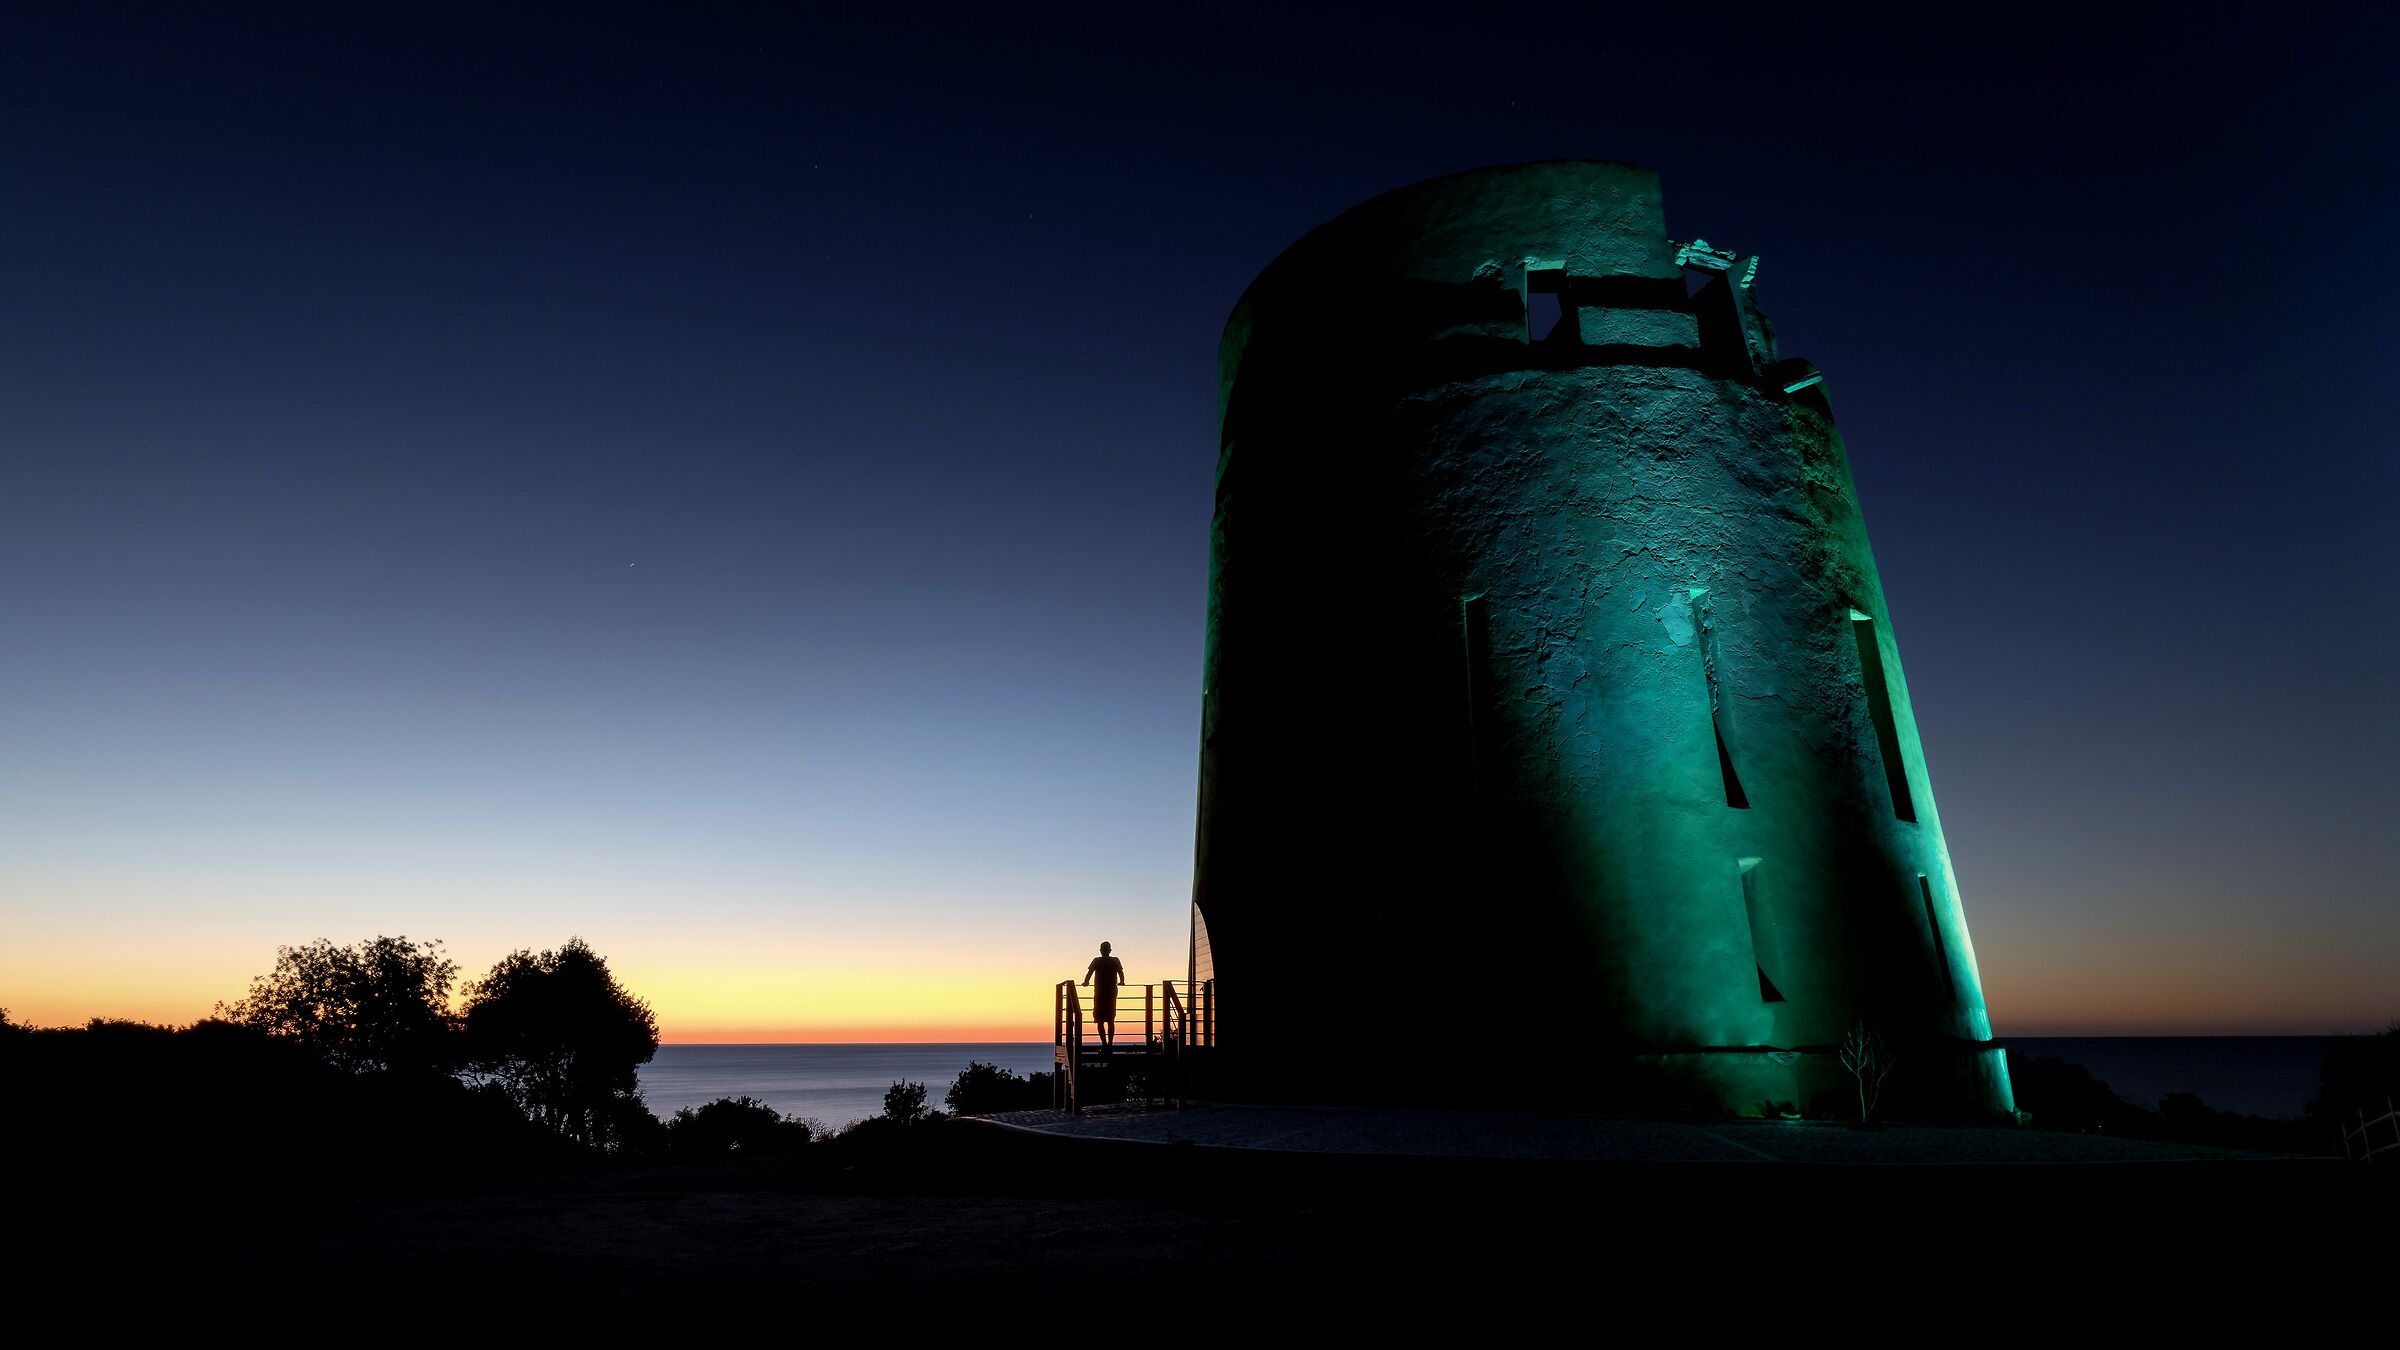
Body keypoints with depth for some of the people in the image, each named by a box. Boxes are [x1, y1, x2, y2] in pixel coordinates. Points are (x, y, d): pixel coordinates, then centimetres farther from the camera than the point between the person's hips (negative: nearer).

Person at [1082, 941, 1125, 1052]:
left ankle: (1104, 1044, -12)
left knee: (1100, 1021, 1)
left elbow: (1089, 973, -5)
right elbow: (1121, 974, 1)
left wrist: (1086, 982, 13)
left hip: (1100, 993, -2)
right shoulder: (1115, 961, 3)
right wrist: (1121, 982, 21)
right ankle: (1110, 1045, 6)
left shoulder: (1097, 961, -2)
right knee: (1111, 1021, 11)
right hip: (1112, 992, 2)